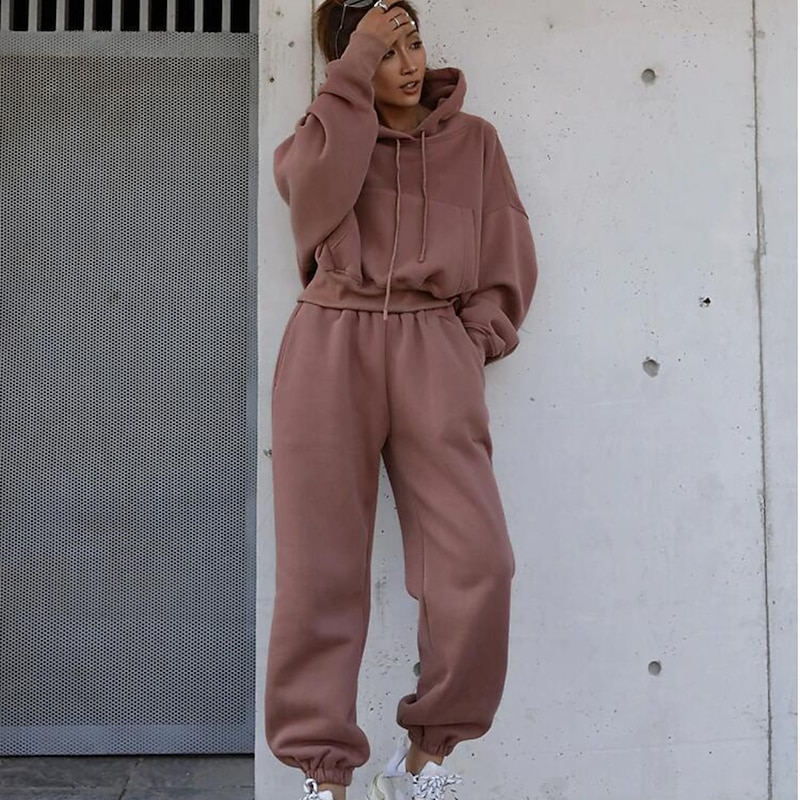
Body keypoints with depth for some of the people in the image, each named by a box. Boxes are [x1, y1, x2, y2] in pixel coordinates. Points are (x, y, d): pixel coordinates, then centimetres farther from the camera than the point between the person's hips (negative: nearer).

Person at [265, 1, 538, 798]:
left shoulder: (472, 140, 19)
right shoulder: (327, 129, 17)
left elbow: (508, 261, 15)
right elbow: (318, 194, -7)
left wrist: (473, 343, -1)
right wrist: (355, 71, -4)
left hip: (433, 347, 0)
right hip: (331, 344, 0)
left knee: (476, 564, -13)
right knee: (321, 568, -4)